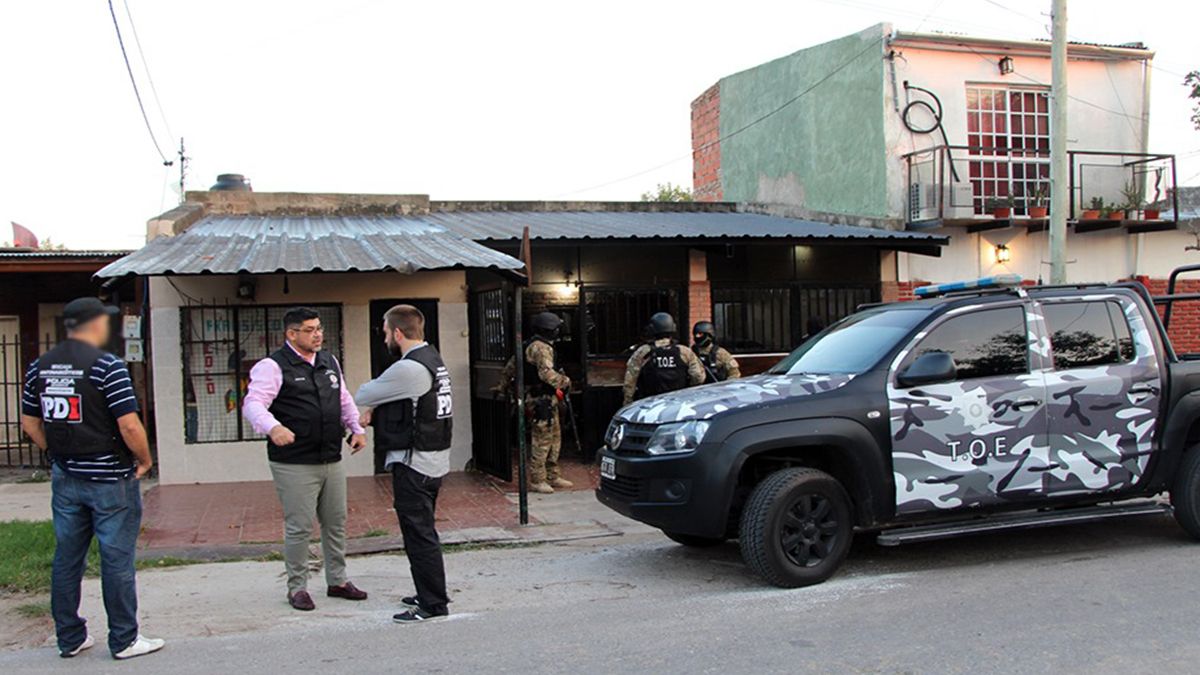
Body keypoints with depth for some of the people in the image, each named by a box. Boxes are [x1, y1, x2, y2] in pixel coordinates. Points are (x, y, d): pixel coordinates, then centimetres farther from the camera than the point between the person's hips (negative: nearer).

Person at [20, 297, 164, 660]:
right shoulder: (107, 365, -16)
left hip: (64, 477, 6)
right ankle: (124, 640, 11)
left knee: (66, 558, 14)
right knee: (116, 560, 3)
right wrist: (145, 460, -4)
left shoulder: (40, 366, 5)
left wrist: (58, 453, 18)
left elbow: (29, 422, 12)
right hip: (110, 477, -6)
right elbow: (130, 426, -20)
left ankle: (69, 638, 24)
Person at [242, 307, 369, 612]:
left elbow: (344, 399, 23)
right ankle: (297, 587, 14)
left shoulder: (329, 362, 13)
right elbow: (253, 404, -19)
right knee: (299, 527, -2)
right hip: (295, 464, -7)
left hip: (331, 460, 7)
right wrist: (273, 428, -38)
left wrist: (357, 428, 11)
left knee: (336, 523, 14)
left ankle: (337, 581, 27)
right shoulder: (273, 367, -9)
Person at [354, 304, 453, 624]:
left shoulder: (408, 368, -20)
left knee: (419, 533, -3)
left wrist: (368, 403, 12)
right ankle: (429, 595, 28)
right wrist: (375, 409, 3)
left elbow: (363, 396, -10)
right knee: (423, 531, 19)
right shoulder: (433, 359, 11)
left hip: (414, 462, -10)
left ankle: (433, 604, 3)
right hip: (435, 458, 10)